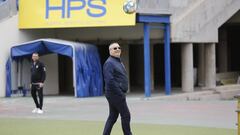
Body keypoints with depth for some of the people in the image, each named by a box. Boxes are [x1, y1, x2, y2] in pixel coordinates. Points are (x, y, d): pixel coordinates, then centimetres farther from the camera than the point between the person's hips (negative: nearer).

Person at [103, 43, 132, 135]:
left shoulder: (119, 62, 17)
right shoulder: (109, 63, -14)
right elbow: (109, 81, -22)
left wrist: (122, 92, 13)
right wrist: (120, 93, -20)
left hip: (116, 94, 9)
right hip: (115, 94, -9)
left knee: (113, 116, 10)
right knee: (125, 115, -5)